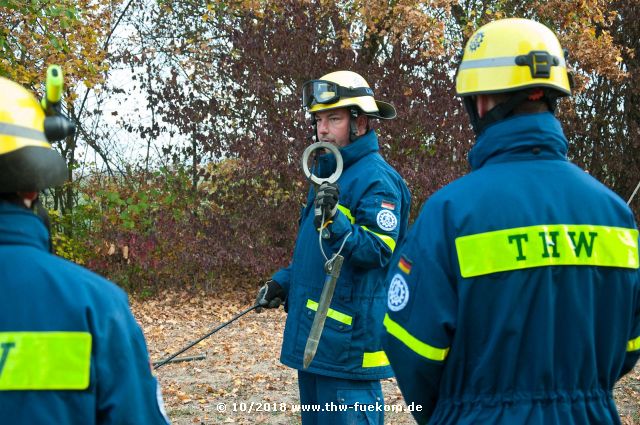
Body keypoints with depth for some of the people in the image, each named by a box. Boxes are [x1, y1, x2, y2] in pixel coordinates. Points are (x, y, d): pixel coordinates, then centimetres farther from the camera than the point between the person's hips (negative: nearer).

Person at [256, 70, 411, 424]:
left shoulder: (376, 179, -13)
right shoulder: (328, 172, 17)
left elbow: (378, 251, -22)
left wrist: (335, 222, -34)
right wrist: (284, 282, 14)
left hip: (348, 339, -10)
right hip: (312, 334, 10)